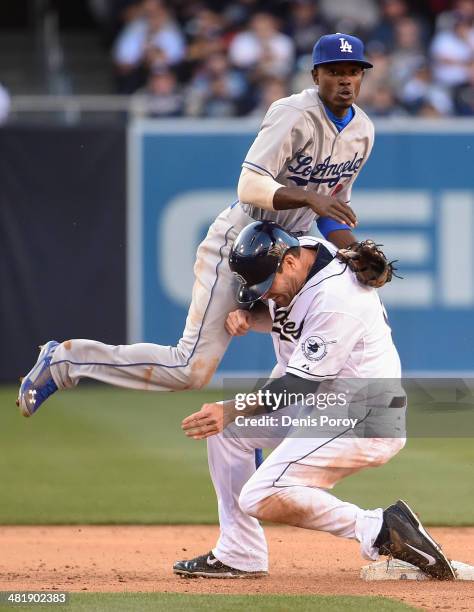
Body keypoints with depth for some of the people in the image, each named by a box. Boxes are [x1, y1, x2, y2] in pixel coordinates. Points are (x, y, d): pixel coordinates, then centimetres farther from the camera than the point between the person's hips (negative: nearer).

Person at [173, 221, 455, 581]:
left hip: (364, 420, -10)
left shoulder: (338, 299, -27)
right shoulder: (297, 252, 1)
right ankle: (239, 556, 11)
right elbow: (277, 316, 20)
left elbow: (300, 383, -25)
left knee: (262, 499, -18)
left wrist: (232, 410, -28)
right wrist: (247, 317, -2)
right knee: (225, 426, 11)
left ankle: (378, 529, -15)